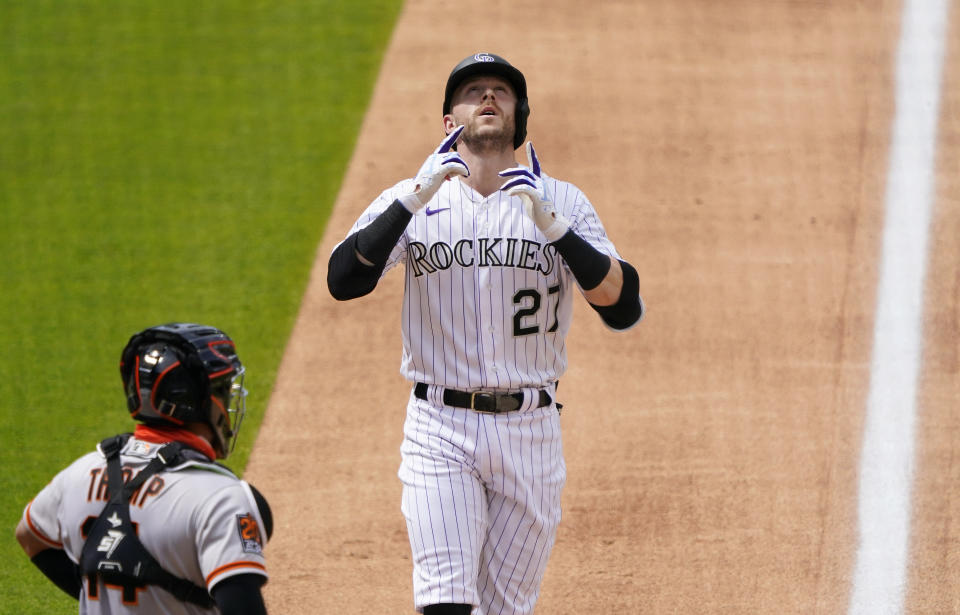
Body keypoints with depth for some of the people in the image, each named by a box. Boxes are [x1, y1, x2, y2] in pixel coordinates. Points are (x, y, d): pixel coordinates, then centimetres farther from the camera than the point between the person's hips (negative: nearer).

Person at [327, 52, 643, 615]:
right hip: (440, 431, -1)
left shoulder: (562, 202, 4)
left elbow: (623, 307, -9)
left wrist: (550, 223, -20)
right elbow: (344, 281, -13)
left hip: (531, 431, 1)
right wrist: (418, 195, -21)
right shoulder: (411, 201, 4)